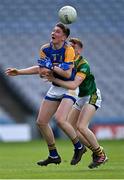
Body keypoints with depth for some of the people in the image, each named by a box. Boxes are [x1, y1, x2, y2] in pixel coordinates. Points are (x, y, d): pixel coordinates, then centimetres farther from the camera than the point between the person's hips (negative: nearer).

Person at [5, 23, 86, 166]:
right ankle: (54, 156, 18)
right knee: (41, 122, 4)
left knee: (60, 119, -25)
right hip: (55, 88, 7)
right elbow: (40, 69, 10)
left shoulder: (68, 50, -19)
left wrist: (53, 67, -30)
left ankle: (78, 147, -1)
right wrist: (18, 72, 6)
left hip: (70, 88, -7)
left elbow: (68, 74, -24)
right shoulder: (45, 49, -1)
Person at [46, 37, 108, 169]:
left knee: (81, 126, -22)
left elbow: (74, 85, -36)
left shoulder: (83, 65, -26)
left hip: (92, 97, -9)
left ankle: (101, 154, -7)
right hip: (80, 98, 9)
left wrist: (54, 80, -35)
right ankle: (95, 151, 10)